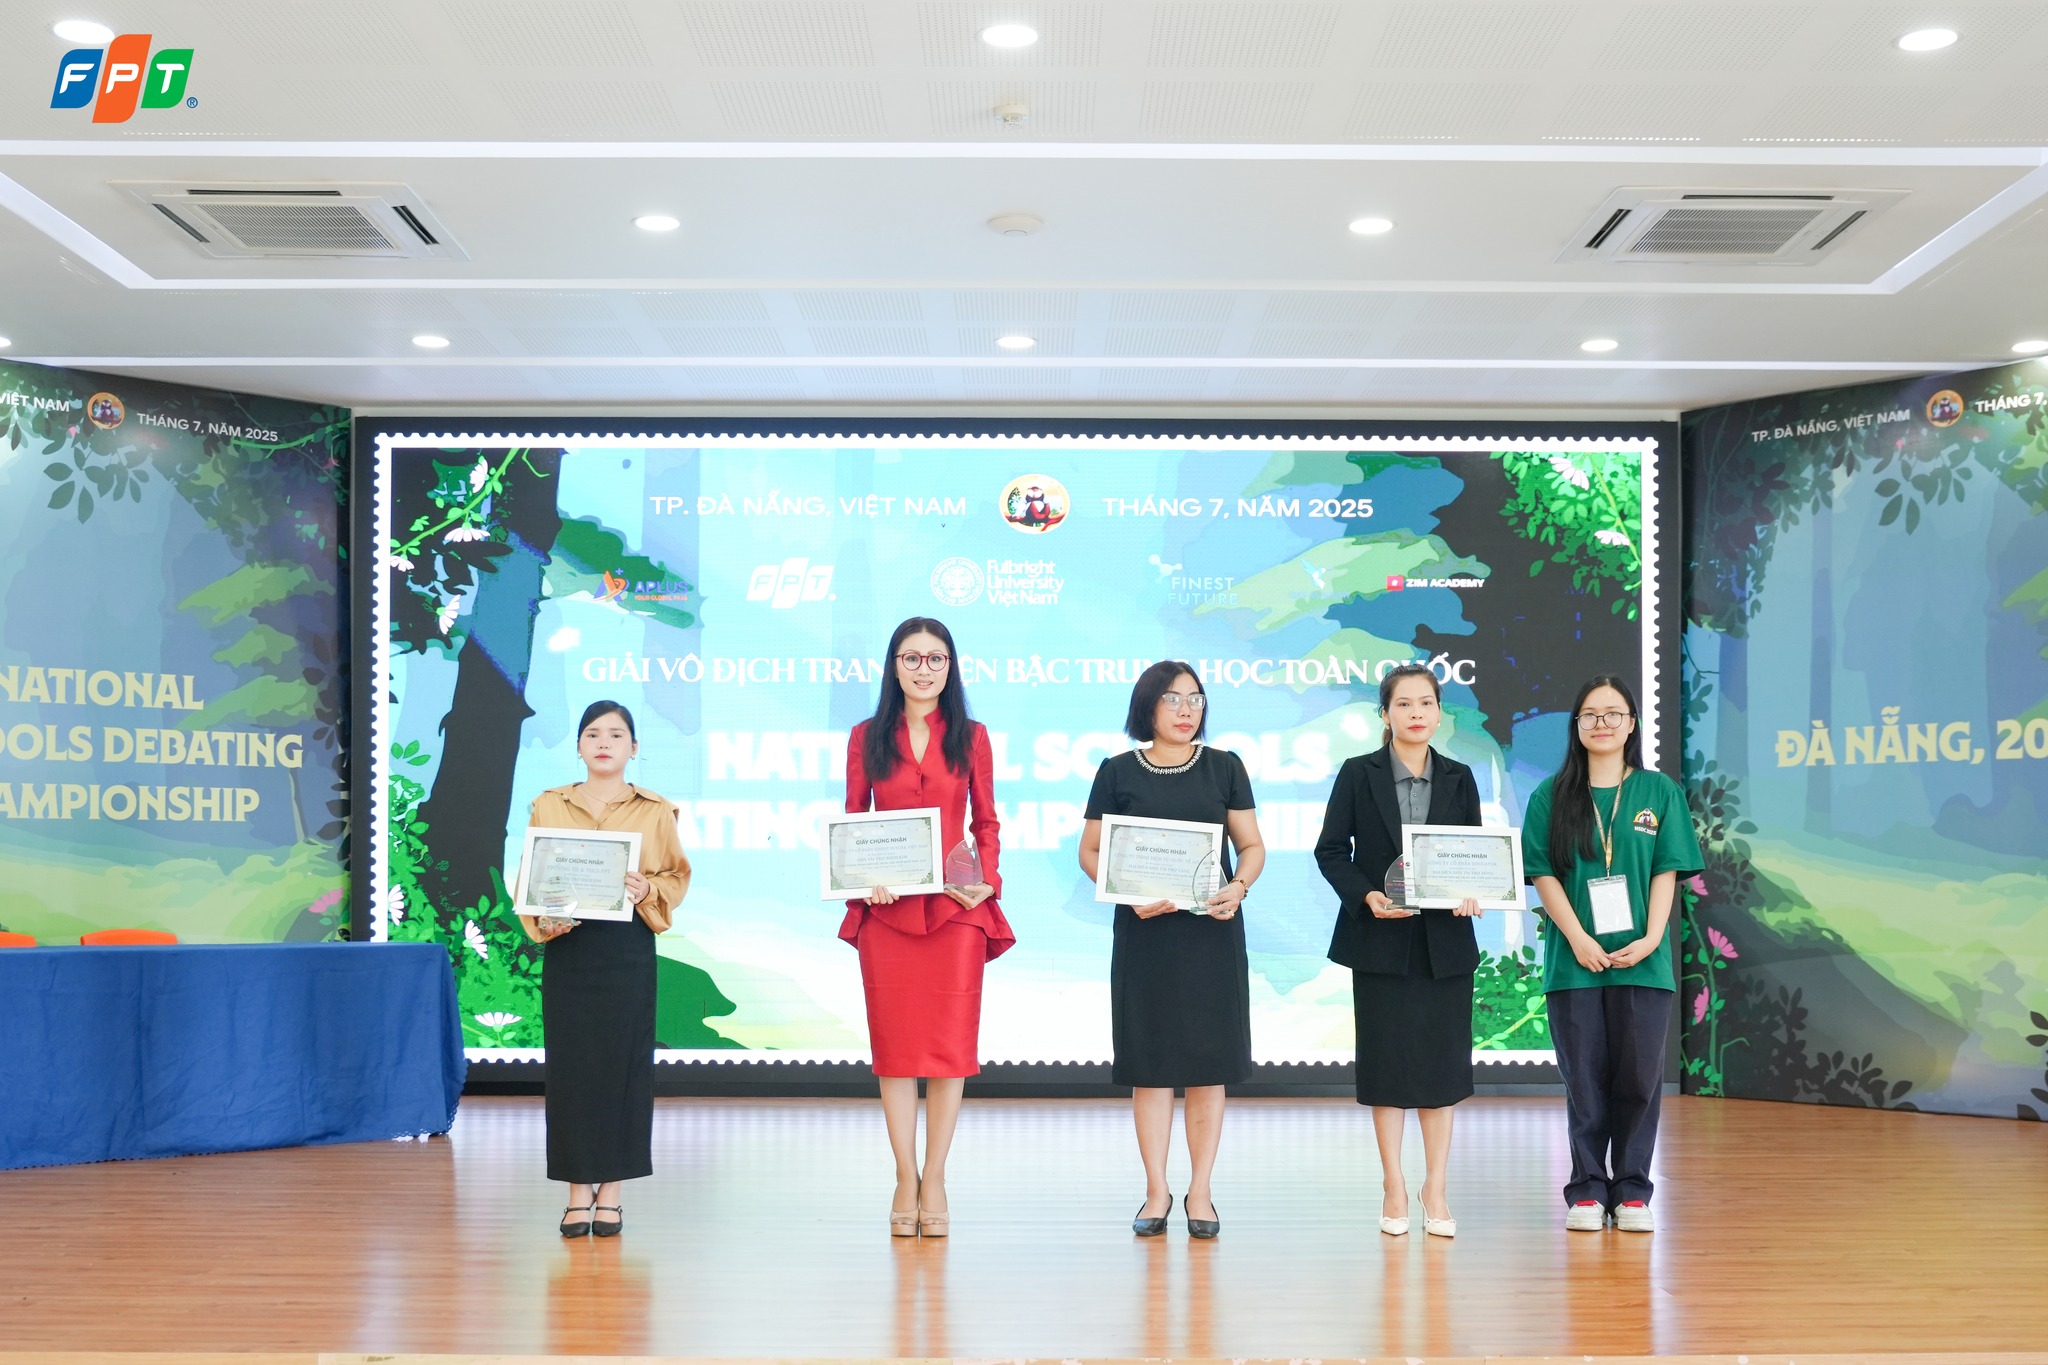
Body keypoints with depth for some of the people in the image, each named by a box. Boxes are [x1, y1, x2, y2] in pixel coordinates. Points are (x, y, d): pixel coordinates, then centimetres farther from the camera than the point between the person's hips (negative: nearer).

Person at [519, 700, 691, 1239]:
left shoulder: (654, 811, 5)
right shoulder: (548, 808, 7)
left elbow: (677, 875, 6)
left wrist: (647, 891, -14)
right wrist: (543, 921, -11)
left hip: (629, 950, 0)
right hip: (567, 949, 1)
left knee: (624, 1063, 1)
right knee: (570, 1064, 1)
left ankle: (611, 1191, 12)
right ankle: (578, 1192, 11)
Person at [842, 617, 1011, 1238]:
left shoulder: (971, 738, 7)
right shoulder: (867, 737, 7)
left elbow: (986, 823, 8)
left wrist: (986, 880, -8)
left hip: (956, 908, 0)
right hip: (887, 908, 0)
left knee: (949, 1044, 1)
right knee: (894, 1044, 3)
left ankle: (934, 1180, 10)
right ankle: (906, 1178, 12)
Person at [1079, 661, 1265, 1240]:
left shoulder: (1224, 767, 6)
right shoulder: (1118, 772, 3)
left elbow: (1252, 846, 7)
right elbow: (1090, 851, 4)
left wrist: (1239, 887, -13)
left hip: (1212, 930, 1)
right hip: (1144, 930, -1)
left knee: (1209, 1060, 2)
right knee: (1149, 1061, 1)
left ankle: (1199, 1192, 10)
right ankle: (1156, 1192, 10)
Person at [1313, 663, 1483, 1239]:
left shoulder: (1459, 778, 6)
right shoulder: (1358, 774, 0)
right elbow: (1330, 850, -1)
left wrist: (1470, 893, -12)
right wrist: (1365, 896, -16)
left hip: (1445, 939, 2)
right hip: (1380, 938, -2)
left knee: (1442, 1060, 4)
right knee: (1386, 1060, 3)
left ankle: (1436, 1189, 14)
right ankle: (1394, 1187, 15)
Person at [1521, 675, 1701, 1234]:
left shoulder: (1659, 792, 7)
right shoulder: (1551, 797, 6)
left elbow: (1667, 873, 3)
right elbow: (1544, 875, 1)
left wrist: (1651, 939, -10)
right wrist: (1579, 939, -11)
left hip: (1642, 960, 0)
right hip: (1575, 960, 0)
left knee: (1639, 1077, 2)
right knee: (1585, 1079, 3)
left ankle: (1632, 1191, 12)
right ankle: (1588, 1191, 10)